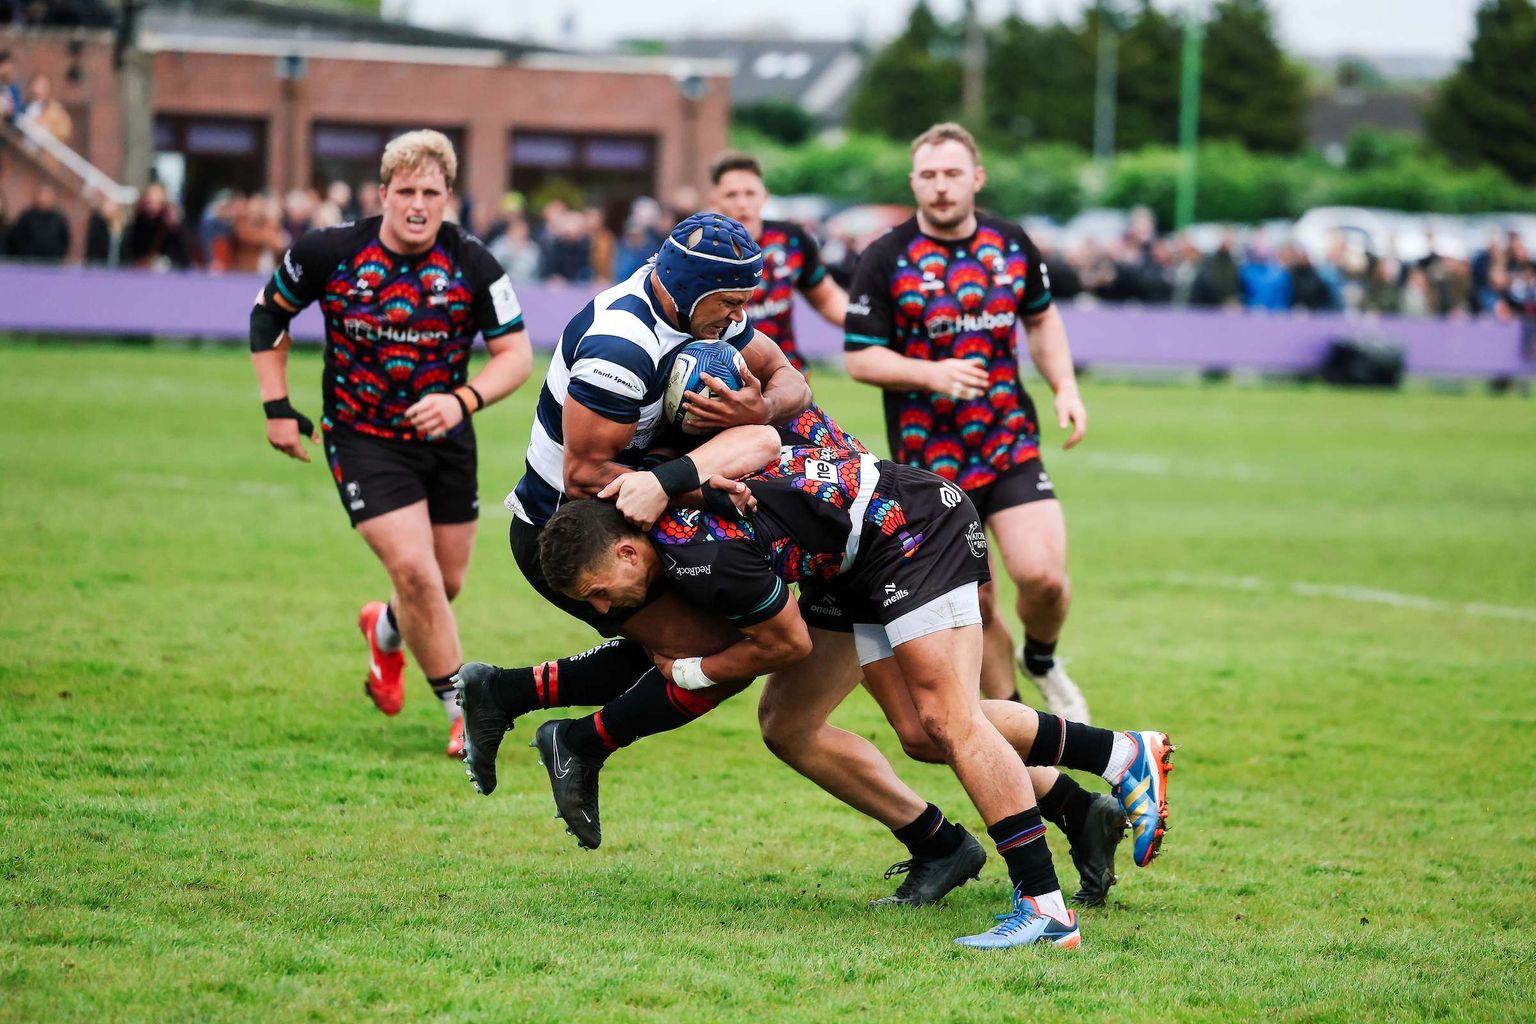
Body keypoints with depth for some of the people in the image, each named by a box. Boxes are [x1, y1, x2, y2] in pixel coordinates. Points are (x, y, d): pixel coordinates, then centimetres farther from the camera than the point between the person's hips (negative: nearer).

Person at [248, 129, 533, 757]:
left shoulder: (472, 264, -12)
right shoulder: (330, 253, -13)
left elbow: (517, 354, -9)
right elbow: (269, 312, 3)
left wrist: (462, 399, -27)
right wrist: (277, 406, -1)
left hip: (446, 441, 3)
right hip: (363, 439, -3)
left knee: (445, 583, 11)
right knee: (414, 570, -17)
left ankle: (386, 631, 48)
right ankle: (463, 711, -2)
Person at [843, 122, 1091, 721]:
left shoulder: (1011, 244, 4)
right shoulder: (885, 259, -8)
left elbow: (1041, 318, 20)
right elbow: (859, 358, -8)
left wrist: (1065, 389, 6)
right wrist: (931, 374, -24)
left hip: (1010, 443, 2)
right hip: (930, 458, -2)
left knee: (1042, 575, -15)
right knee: (974, 605, 0)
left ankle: (1041, 661, 18)